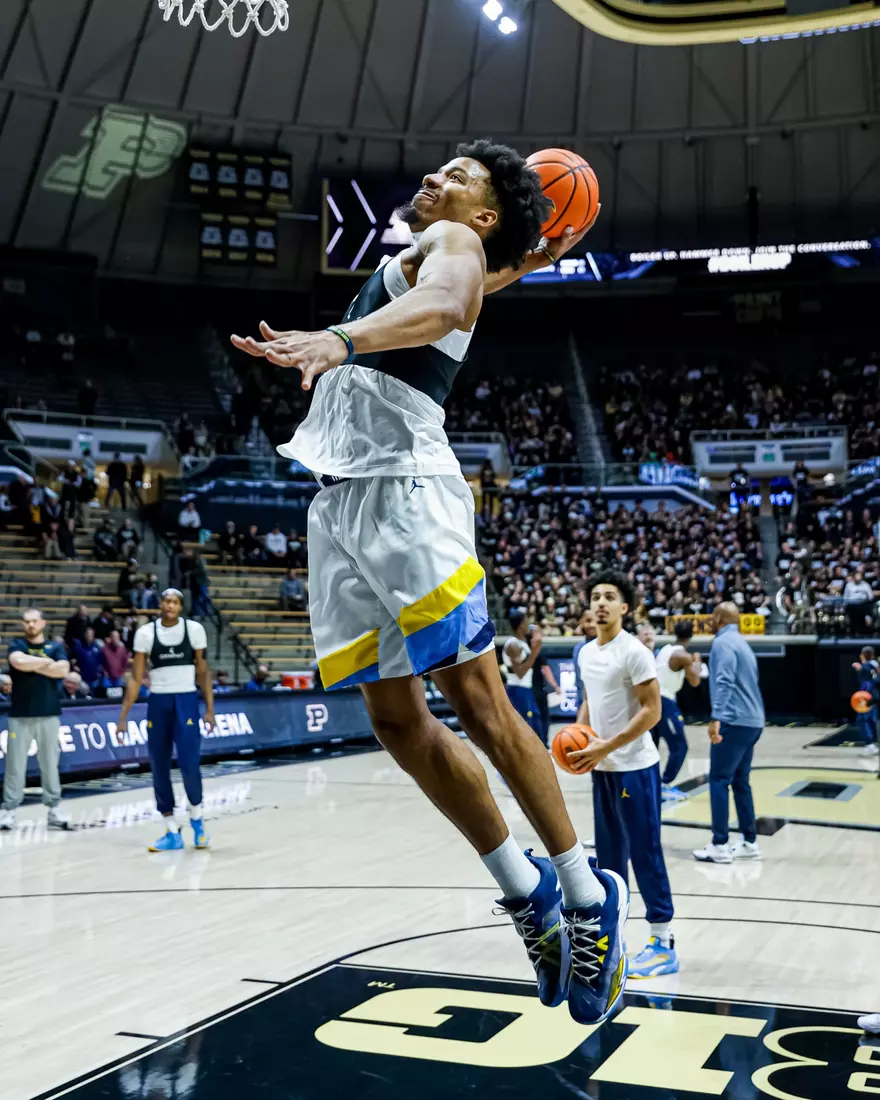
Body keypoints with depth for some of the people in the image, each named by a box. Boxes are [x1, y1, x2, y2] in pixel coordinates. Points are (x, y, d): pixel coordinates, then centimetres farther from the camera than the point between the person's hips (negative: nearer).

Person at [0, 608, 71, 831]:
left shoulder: (55, 647, 11)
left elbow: (63, 670, -7)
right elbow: (18, 662, -16)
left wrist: (32, 666, -7)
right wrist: (46, 662, -5)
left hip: (49, 714, 1)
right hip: (20, 714, -1)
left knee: (50, 763, 5)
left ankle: (54, 808, 11)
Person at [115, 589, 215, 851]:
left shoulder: (194, 629, -1)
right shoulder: (146, 633, 0)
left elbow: (202, 671, 5)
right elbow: (136, 677, 3)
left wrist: (210, 708, -1)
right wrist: (123, 715, -1)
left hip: (186, 701, -2)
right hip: (157, 702, 2)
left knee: (189, 764, -11)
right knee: (159, 768, 4)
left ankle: (196, 819, 15)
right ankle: (172, 833, 14)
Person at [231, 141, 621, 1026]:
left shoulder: (454, 243, 3)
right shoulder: (420, 259, 29)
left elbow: (441, 305, -22)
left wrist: (340, 338, -40)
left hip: (404, 487, -9)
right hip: (340, 496, 9)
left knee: (476, 703, -10)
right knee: (395, 718, 4)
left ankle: (585, 895, 3)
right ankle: (526, 894, 15)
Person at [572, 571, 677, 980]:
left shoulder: (634, 652, -15)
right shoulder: (585, 652, 9)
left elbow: (651, 711, -18)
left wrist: (607, 746, -21)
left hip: (634, 767, -8)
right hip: (603, 768, 8)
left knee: (645, 853, -3)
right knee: (609, 852, 14)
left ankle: (663, 944, 5)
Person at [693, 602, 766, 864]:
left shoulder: (723, 642, -9)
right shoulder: (742, 643, 20)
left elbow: (724, 681, -22)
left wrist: (715, 717, -29)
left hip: (734, 721, -9)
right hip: (752, 721, 9)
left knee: (719, 780, -5)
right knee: (740, 782, 14)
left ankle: (719, 845, -4)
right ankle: (750, 843, 16)